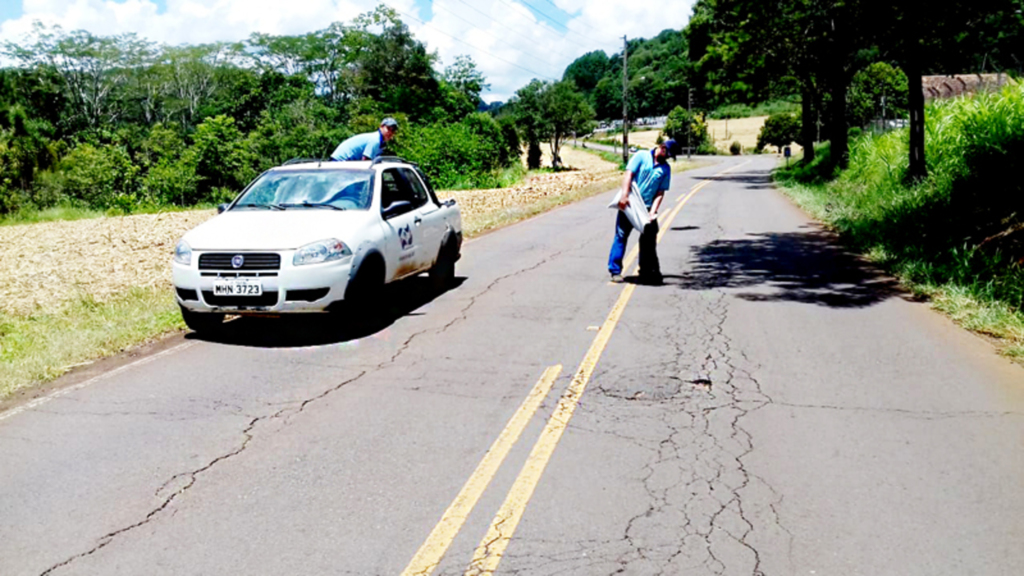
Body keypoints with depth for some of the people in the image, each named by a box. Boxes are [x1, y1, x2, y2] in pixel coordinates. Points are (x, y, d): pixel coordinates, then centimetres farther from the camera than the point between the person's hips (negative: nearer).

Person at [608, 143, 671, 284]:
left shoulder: (666, 169, 5)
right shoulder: (641, 156, -2)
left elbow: (660, 192, 1)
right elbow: (628, 174, -11)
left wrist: (653, 211, -11)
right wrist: (624, 196, -22)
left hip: (646, 208, 3)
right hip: (629, 204, -3)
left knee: (649, 238, 3)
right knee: (621, 235, -2)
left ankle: (647, 272, 15)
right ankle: (615, 270, 5)